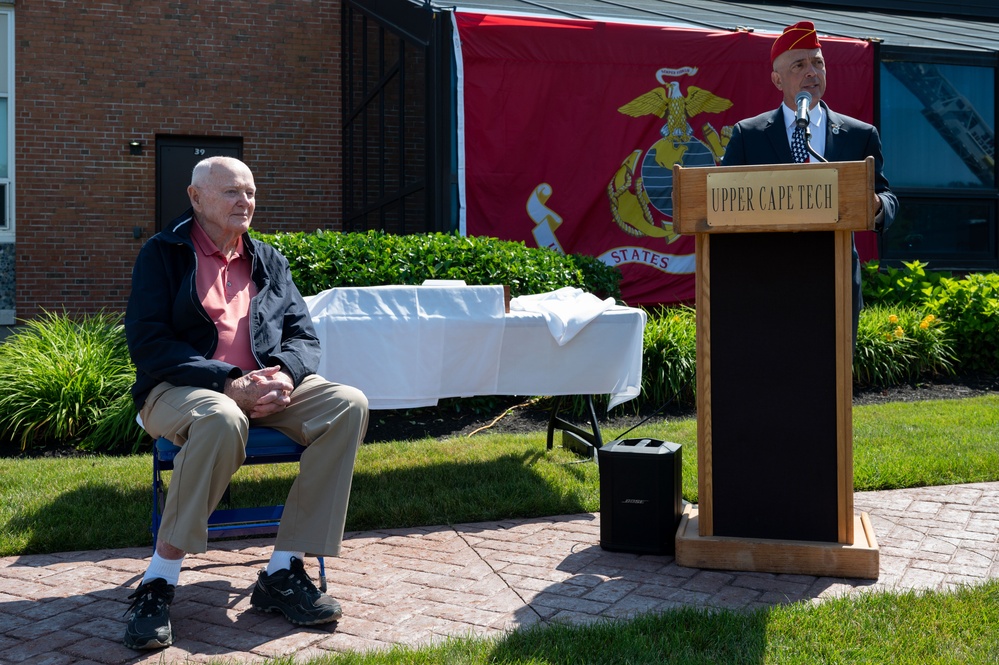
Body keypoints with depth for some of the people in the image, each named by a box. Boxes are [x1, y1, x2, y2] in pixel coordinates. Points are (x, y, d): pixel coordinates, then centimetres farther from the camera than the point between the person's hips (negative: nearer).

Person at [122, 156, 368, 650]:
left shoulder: (268, 260, 19)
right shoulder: (163, 254, 3)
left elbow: (303, 334, 13)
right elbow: (146, 343, -9)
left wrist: (285, 374, -13)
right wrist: (228, 383, -22)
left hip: (263, 387, 5)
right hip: (182, 389, -5)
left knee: (349, 404, -21)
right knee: (222, 419, -41)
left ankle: (283, 571, -21)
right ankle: (158, 582, -27)